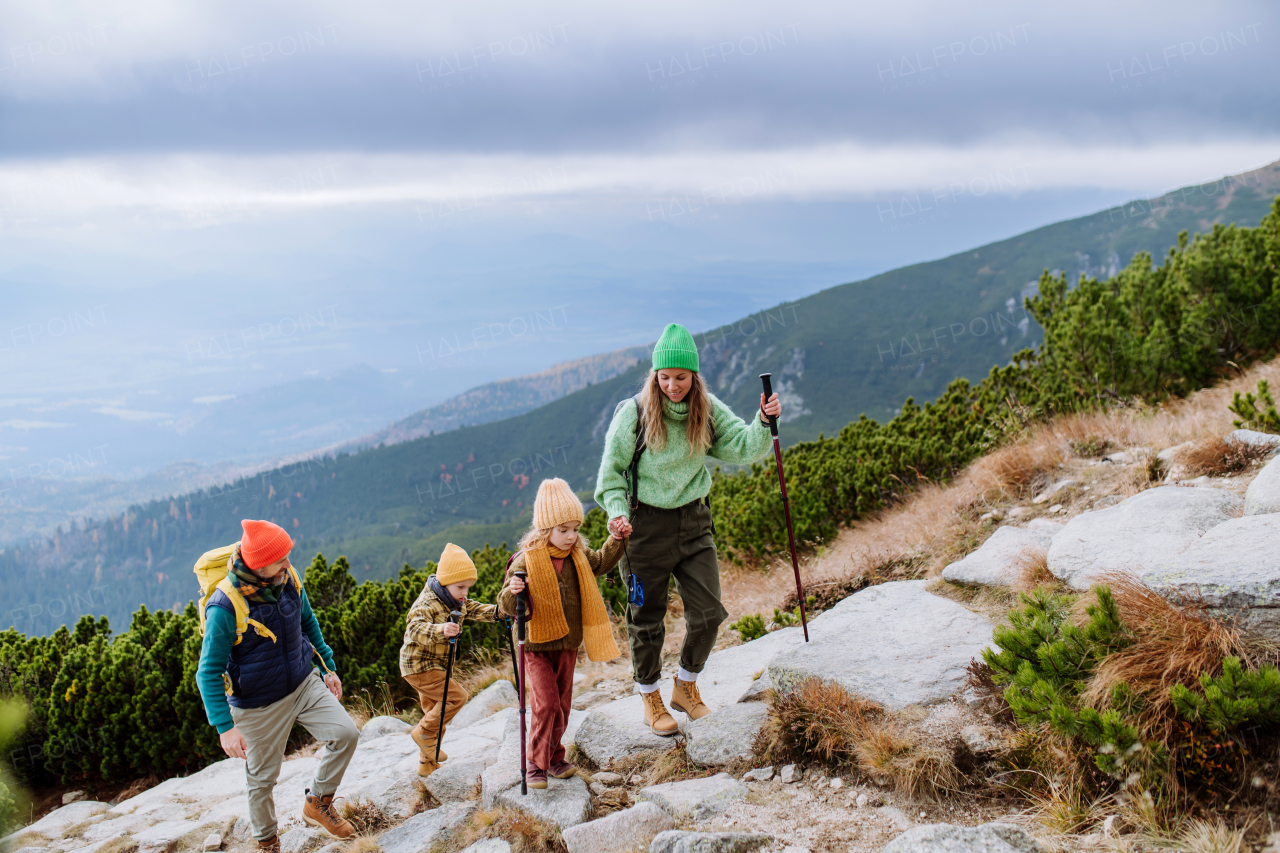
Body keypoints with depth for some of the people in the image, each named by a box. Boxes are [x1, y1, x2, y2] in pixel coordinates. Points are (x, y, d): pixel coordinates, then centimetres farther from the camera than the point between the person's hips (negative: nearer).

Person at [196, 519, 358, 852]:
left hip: (304, 684, 5)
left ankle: (317, 803, 13)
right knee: (263, 778, 11)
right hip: (259, 705, -5)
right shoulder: (225, 607, -28)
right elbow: (209, 672, -21)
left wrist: (328, 667, 15)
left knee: (346, 734, -12)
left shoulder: (288, 579, -10)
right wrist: (225, 727, -25)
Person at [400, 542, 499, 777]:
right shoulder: (427, 604, -25)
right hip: (419, 666, -10)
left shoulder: (456, 601, 5)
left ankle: (427, 763, 29)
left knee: (436, 714, 16)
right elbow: (416, 629, -40)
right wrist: (441, 630, -58)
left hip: (434, 665, 10)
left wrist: (496, 611, -12)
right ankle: (424, 732, -4)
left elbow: (474, 610, 7)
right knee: (457, 696, -19)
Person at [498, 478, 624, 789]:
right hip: (536, 646, -6)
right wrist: (511, 592, -41)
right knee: (546, 704, -14)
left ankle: (554, 757, 30)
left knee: (562, 704, 13)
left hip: (568, 644, 6)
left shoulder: (578, 555, -2)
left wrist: (616, 540, 4)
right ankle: (536, 763, 1)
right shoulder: (526, 561, -19)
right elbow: (508, 608, -19)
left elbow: (601, 564, 19)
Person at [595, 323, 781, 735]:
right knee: (647, 619, 8)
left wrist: (764, 422, -24)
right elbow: (612, 469, -6)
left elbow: (743, 448, -7)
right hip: (646, 524, -3)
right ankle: (650, 700, 29)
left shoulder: (708, 411, -2)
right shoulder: (634, 413, -13)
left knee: (708, 613, 3)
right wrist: (617, 512, -20)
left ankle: (685, 688, 28)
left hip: (694, 520, 4)